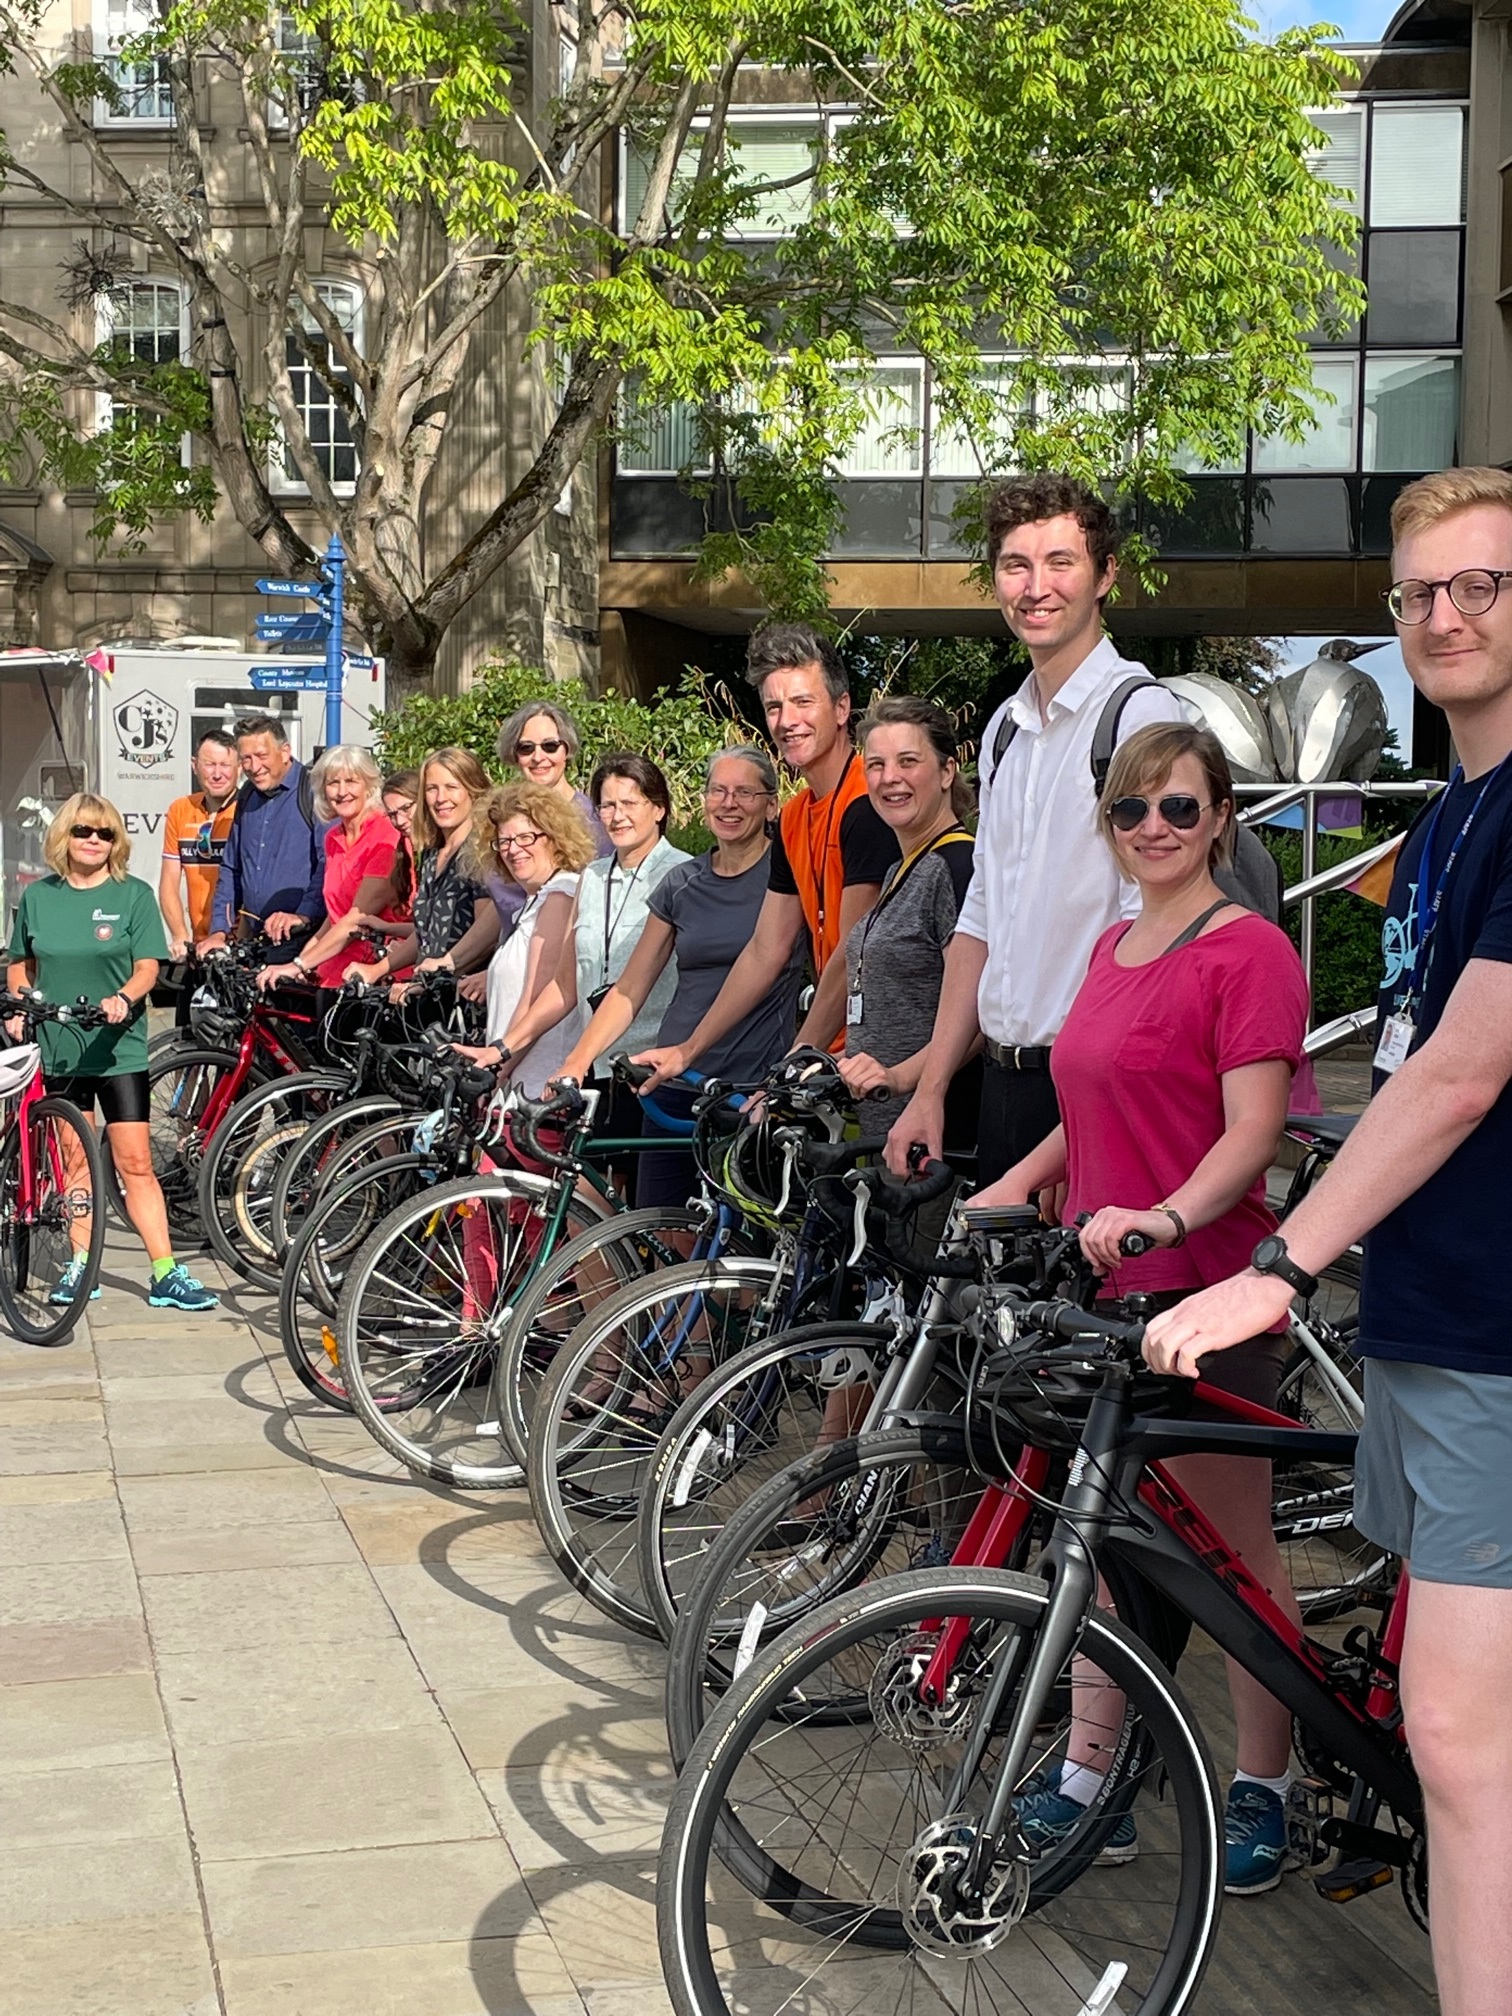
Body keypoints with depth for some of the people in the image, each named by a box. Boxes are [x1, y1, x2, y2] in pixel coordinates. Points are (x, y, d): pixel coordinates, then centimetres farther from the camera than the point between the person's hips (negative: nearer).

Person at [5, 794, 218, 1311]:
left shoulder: (134, 895, -1)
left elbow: (147, 968, -6)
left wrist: (123, 998, -25)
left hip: (119, 1049, -2)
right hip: (58, 1049, 2)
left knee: (135, 1164, -4)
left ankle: (166, 1275, -3)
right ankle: (79, 1266, 18)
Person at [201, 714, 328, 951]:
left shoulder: (314, 794, -7)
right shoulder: (247, 798, 18)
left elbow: (328, 867, -16)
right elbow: (230, 870, 23)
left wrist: (304, 916, -25)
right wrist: (219, 931, 15)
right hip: (254, 938, 6)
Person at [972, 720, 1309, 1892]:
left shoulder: (1248, 950, -11)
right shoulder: (1114, 949, 15)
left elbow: (1252, 1128, -19)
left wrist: (1164, 1216, -34)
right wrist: (1017, 1183, 11)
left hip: (1203, 1288, -8)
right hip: (1100, 1281, 8)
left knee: (1233, 1542, 3)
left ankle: (1264, 1792, 16)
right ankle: (1090, 1781, 21)